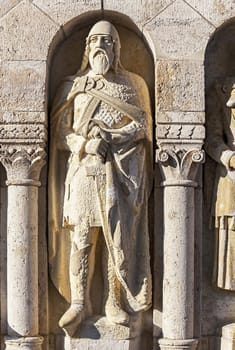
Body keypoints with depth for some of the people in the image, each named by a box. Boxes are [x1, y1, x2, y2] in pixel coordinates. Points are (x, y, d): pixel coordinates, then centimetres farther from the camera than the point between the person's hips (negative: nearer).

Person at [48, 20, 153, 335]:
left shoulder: (131, 85, 12)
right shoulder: (73, 86, 13)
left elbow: (142, 125, 4)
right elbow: (60, 131, 7)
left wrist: (109, 138, -10)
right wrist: (87, 143, -10)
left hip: (121, 172, 0)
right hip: (83, 169, 0)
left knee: (119, 237, -3)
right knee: (80, 238, -5)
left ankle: (114, 301, 5)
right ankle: (79, 303, 0)